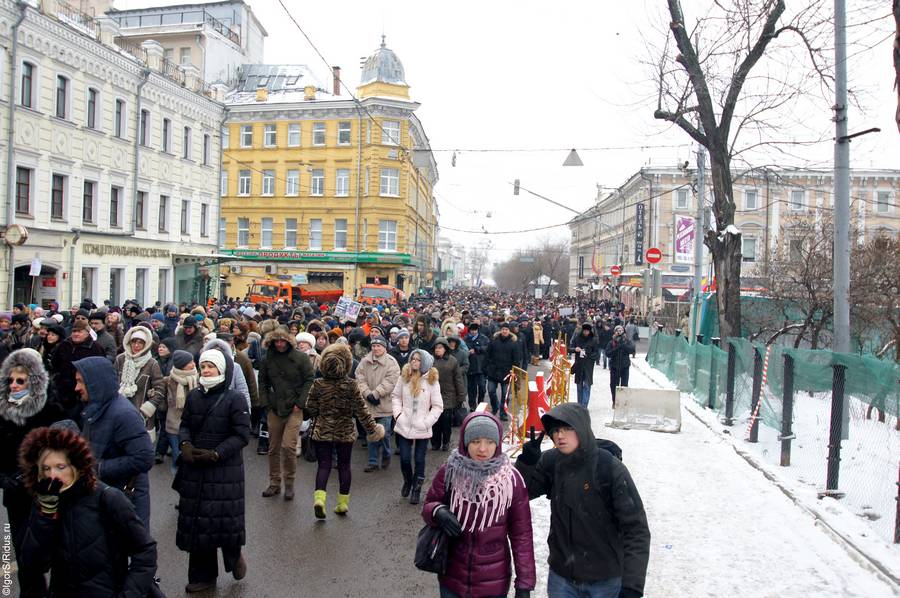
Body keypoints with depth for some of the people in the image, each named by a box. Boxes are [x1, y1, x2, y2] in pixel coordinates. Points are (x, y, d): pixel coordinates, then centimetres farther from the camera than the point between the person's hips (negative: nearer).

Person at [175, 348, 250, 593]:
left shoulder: (235, 399, -10)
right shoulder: (193, 396, 6)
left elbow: (242, 435, -12)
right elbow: (185, 424, 10)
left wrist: (215, 454, -20)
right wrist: (185, 444, -11)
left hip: (225, 471, -5)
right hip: (194, 470, 5)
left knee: (224, 519, 0)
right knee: (196, 521, 9)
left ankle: (234, 556, 32)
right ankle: (203, 575, 25)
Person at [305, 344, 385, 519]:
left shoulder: (318, 385, -9)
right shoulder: (351, 386, -11)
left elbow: (310, 410, -4)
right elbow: (361, 411, -9)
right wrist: (372, 428, 1)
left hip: (322, 432, 0)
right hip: (345, 433, 0)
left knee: (323, 465, 7)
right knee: (344, 466, 13)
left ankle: (319, 497, -14)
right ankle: (343, 503, 21)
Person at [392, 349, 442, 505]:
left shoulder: (431, 381, -7)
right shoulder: (404, 377, 0)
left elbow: (437, 406, -3)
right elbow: (395, 396, 11)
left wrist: (427, 422, -11)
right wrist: (398, 413, -2)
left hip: (422, 429, -2)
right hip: (404, 426, 2)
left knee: (419, 460, 6)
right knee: (404, 459, 3)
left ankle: (416, 490, 24)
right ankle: (407, 481, 33)